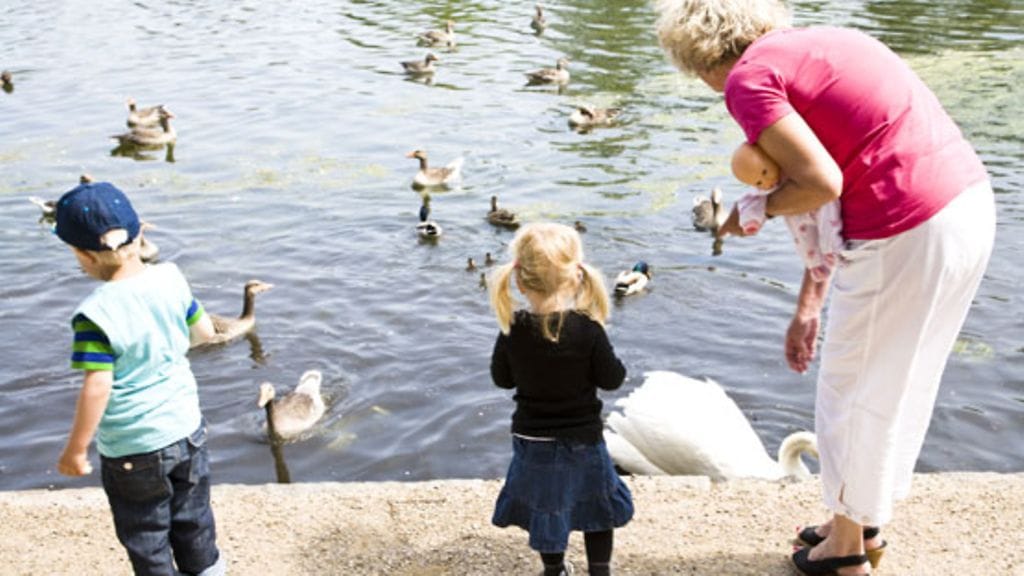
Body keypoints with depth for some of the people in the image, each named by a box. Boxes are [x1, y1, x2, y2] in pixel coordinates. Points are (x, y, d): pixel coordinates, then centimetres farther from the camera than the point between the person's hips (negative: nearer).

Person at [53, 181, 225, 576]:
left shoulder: (96, 313, -25)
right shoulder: (171, 279, -9)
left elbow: (98, 387, -25)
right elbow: (204, 331, 3)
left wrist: (75, 450, -13)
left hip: (132, 449, -5)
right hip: (186, 429, 5)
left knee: (146, 541, 16)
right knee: (193, 522, 26)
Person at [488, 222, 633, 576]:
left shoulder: (512, 331, -16)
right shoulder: (588, 330, -23)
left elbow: (502, 378, -1)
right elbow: (612, 379, -12)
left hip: (531, 440, 2)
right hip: (582, 440, -2)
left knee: (545, 505, 22)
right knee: (598, 505, 21)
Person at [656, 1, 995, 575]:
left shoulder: (748, 78, -8)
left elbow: (821, 185, -18)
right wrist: (809, 305, 21)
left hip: (908, 234, -9)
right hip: (971, 202, 9)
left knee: (856, 390, 12)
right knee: (902, 383, 24)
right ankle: (868, 524, 43)